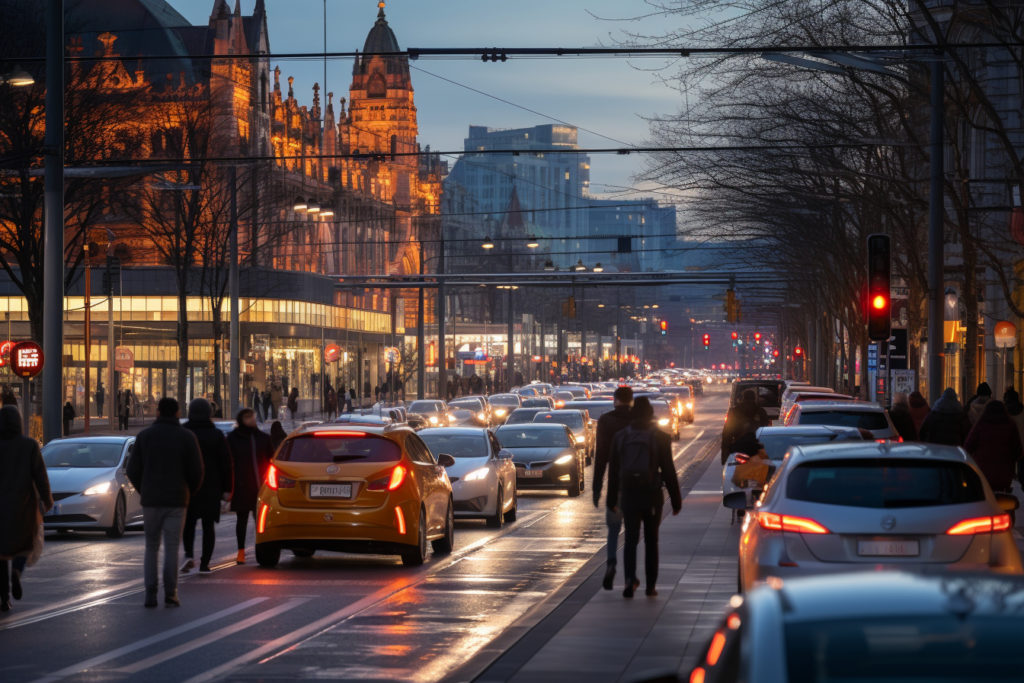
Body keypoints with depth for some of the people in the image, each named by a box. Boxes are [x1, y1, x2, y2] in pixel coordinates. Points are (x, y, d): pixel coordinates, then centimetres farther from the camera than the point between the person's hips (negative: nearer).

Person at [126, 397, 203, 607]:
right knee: (172, 548, 2)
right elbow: (197, 471, -3)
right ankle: (170, 594, -4)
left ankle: (150, 594, 2)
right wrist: (189, 493, 14)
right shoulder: (187, 437, -2)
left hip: (150, 501, 1)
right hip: (176, 501, -1)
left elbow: (133, 470, 1)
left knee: (151, 547, 9)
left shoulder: (144, 436, 2)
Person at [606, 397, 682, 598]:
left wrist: (612, 499, 12)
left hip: (628, 495, 1)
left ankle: (630, 579, -19)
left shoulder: (620, 437, 1)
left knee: (630, 540, 4)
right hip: (652, 495, -1)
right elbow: (668, 471, -5)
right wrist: (676, 500, 0)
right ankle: (650, 585, 15)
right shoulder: (660, 438, -5)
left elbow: (613, 471, 5)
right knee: (651, 541, 12)